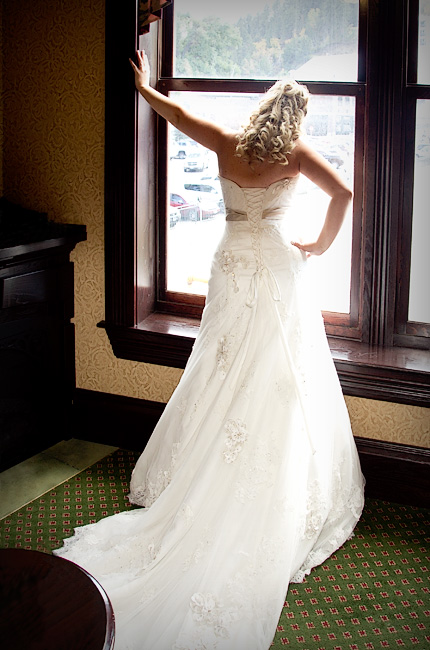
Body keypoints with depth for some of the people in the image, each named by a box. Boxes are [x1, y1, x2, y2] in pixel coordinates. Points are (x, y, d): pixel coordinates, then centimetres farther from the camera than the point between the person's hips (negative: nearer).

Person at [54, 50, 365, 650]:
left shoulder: (227, 144, 0)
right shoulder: (294, 154, -8)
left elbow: (176, 112, 14)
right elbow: (342, 192, -18)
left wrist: (144, 85, 32)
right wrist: (322, 244, -4)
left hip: (232, 264, 3)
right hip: (279, 268, -3)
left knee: (224, 373, 12)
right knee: (279, 379, 2)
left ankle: (206, 486, 18)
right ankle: (279, 497, 8)